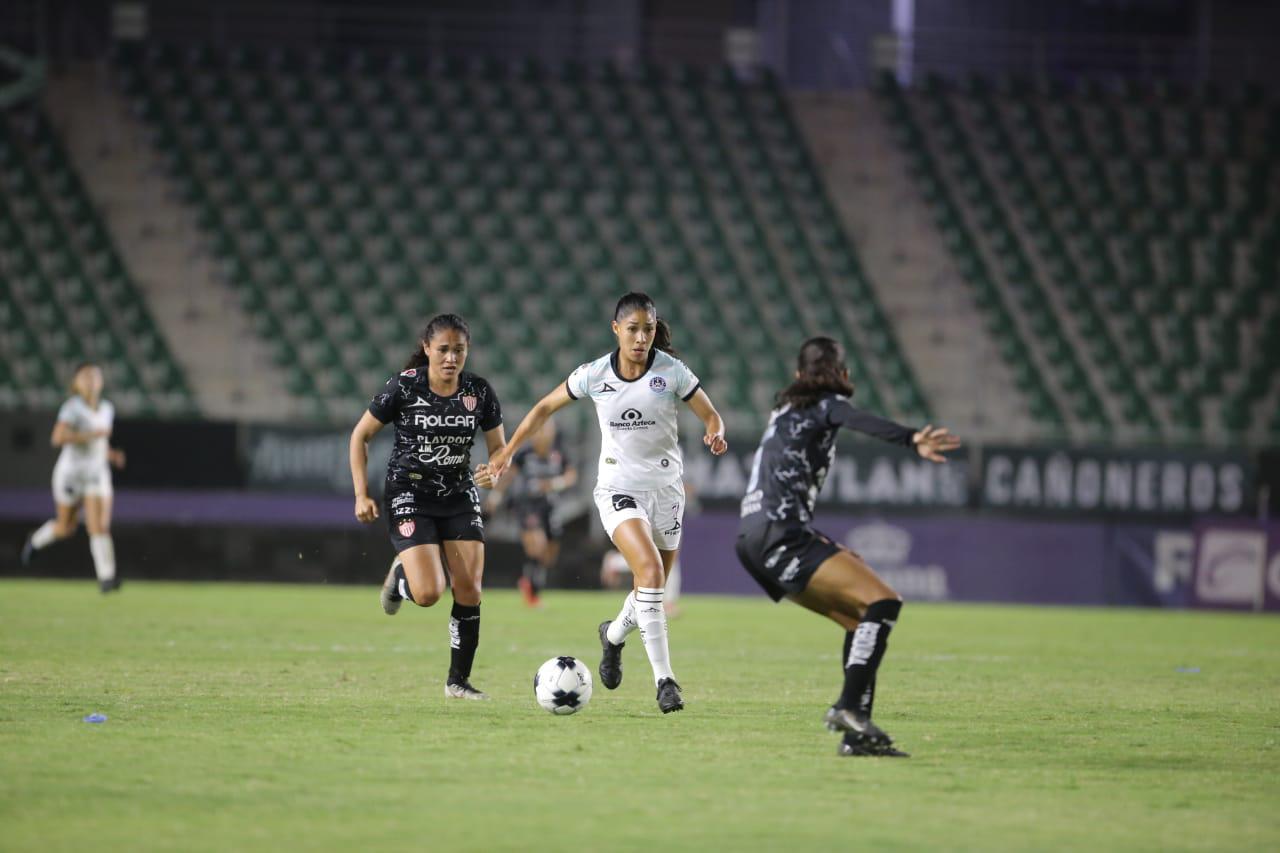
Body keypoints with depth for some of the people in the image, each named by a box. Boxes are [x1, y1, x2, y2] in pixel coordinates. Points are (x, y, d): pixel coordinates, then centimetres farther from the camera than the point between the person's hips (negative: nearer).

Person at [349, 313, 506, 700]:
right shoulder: (404, 387, -12)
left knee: (469, 590, -6)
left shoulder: (479, 392, -3)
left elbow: (499, 447, 6)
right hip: (410, 496, -3)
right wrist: (362, 495, -9)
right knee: (429, 593, -17)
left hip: (460, 497, 4)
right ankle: (399, 576, 20)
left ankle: (458, 681, 8)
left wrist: (496, 471, -17)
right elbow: (360, 436, -3)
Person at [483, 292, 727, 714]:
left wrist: (715, 435, -24)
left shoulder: (672, 372, -8)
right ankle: (664, 679, -23)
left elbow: (711, 416, -1)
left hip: (666, 487, 2)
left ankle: (613, 634, 45)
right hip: (618, 486, -2)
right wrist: (509, 450, 9)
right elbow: (545, 408, 8)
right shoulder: (593, 375, -6)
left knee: (653, 590, 9)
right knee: (650, 570, -24)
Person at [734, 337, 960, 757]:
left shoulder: (786, 410, 26)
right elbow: (863, 422, -23)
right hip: (782, 536, -9)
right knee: (883, 602, -15)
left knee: (861, 620, 8)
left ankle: (857, 734, -1)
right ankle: (849, 706, -28)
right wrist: (911, 439, -42)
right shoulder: (827, 404, 1)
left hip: (754, 540, 9)